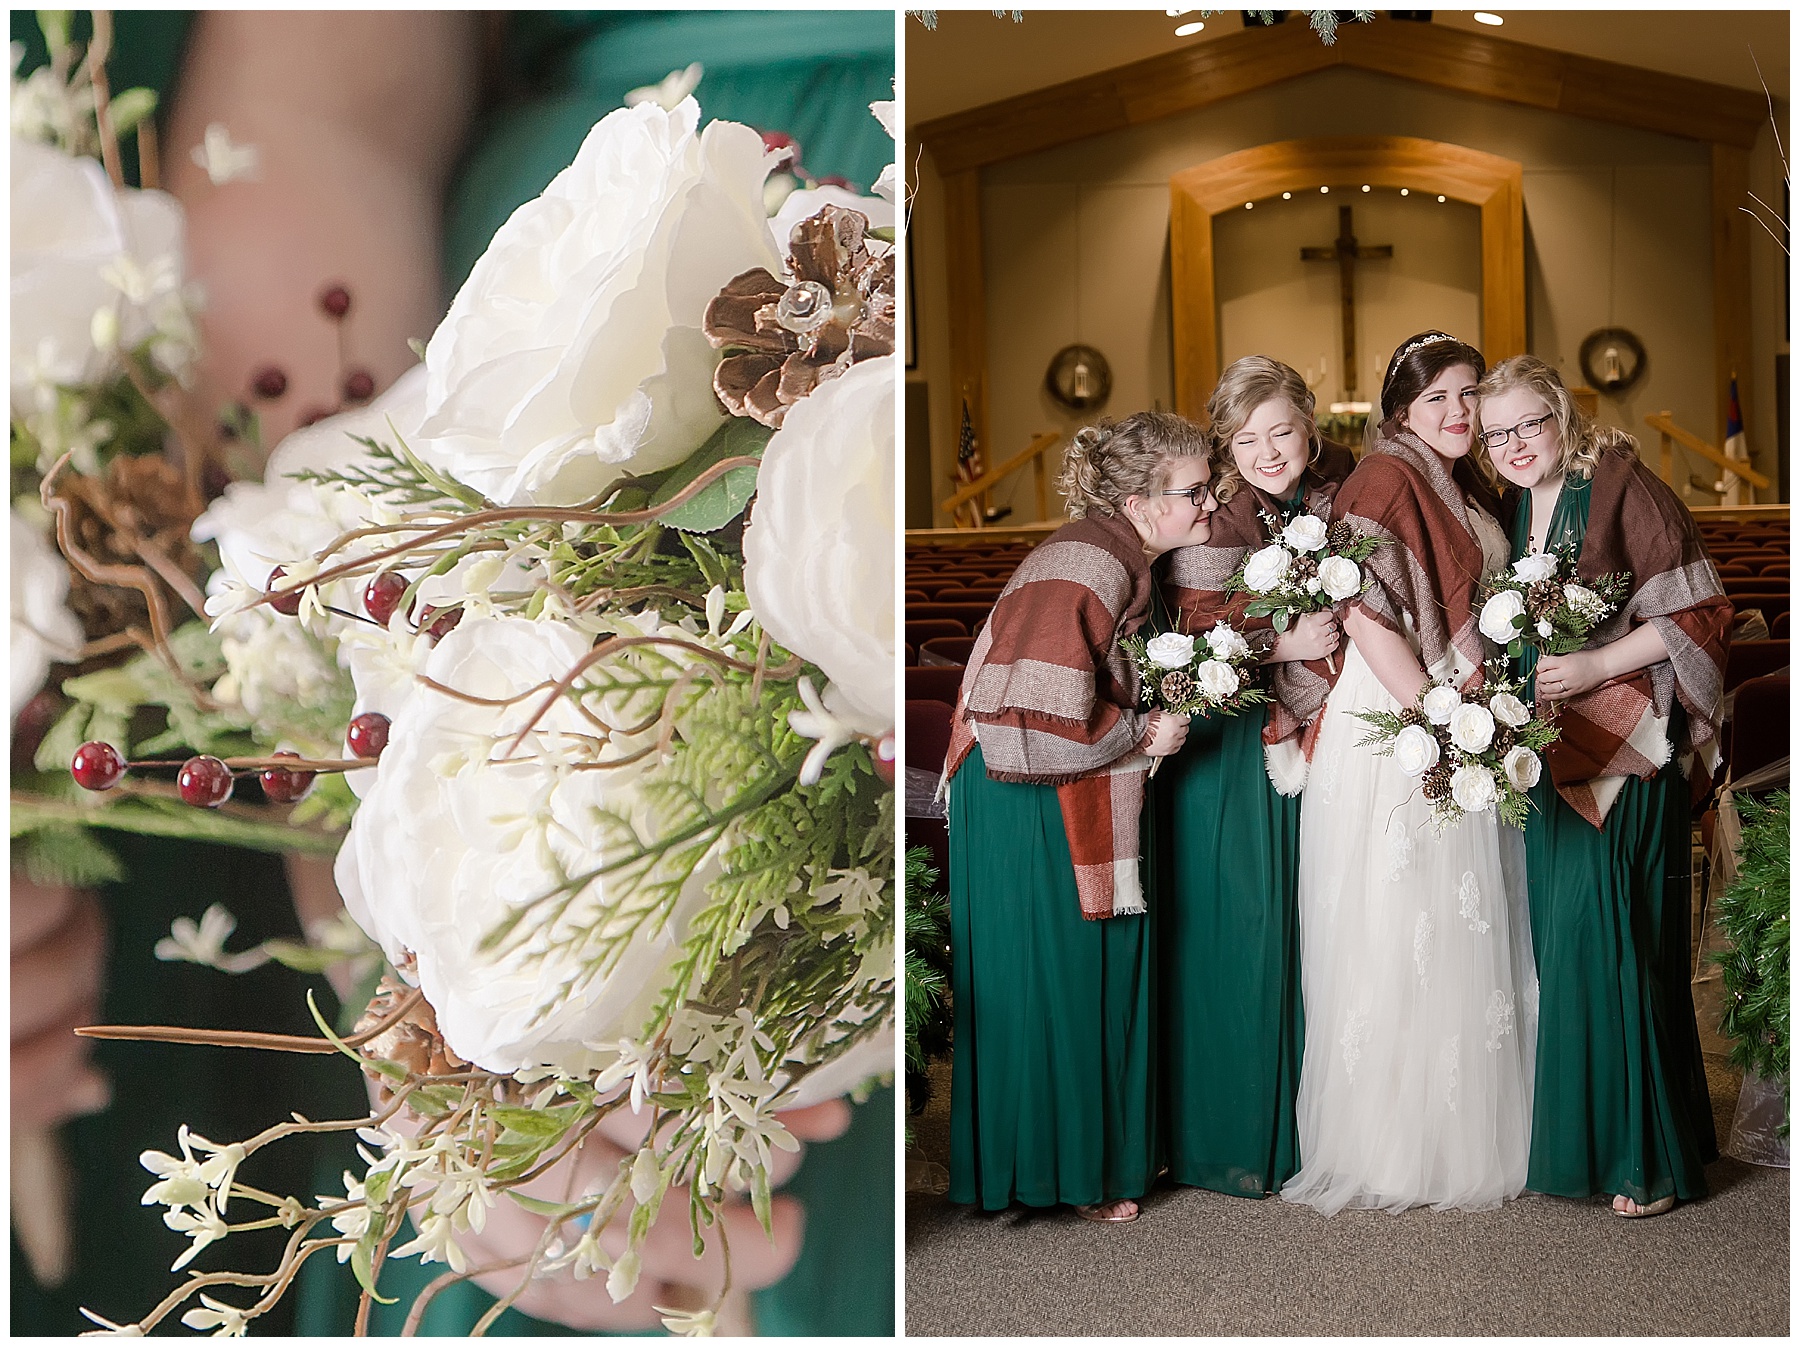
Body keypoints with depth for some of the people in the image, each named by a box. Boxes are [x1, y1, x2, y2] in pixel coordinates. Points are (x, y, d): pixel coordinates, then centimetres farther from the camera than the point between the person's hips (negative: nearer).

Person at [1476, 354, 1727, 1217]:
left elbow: (1701, 613, -10)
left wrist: (1598, 666, -17)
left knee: (1608, 938, -8)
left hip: (1623, 751, -6)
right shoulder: (1508, 509, 12)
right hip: (1543, 756, 6)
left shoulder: (1622, 489, -8)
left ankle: (1646, 1157, 3)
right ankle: (1567, 1136, 16)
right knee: (1552, 941, 5)